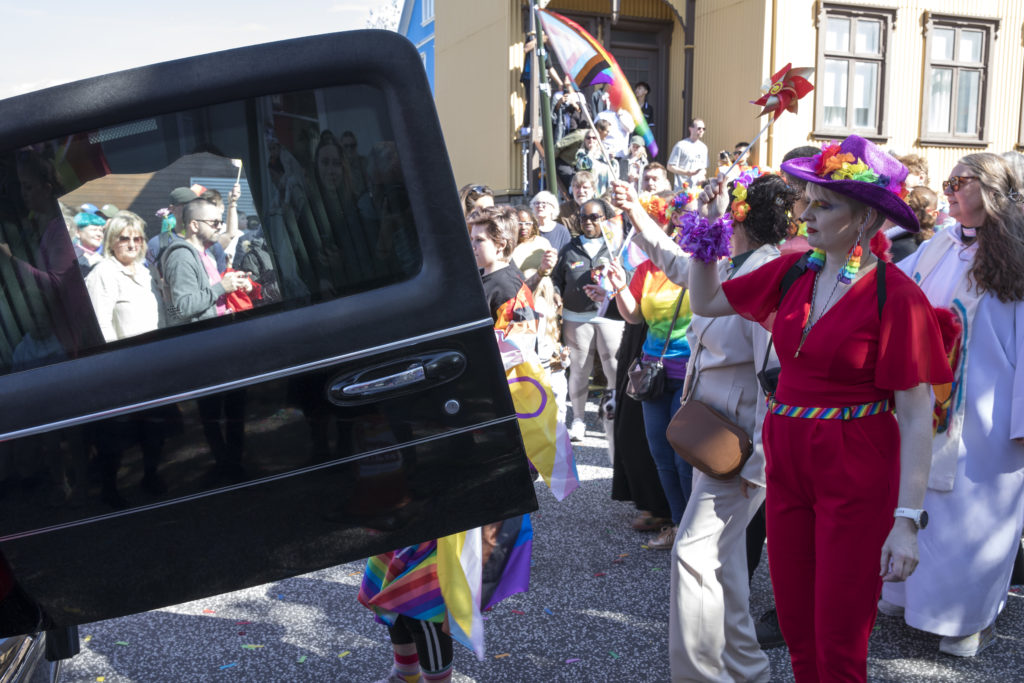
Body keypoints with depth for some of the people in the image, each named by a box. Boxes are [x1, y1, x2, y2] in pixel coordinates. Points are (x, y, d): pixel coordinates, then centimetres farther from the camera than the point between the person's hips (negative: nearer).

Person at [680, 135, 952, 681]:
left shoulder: (894, 296, -15)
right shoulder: (793, 272, 2)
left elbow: (915, 417, -14)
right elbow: (705, 302, 12)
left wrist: (907, 521, -17)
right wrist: (710, 225, 1)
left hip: (856, 480, -5)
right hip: (787, 465, 5)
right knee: (797, 633, 17)